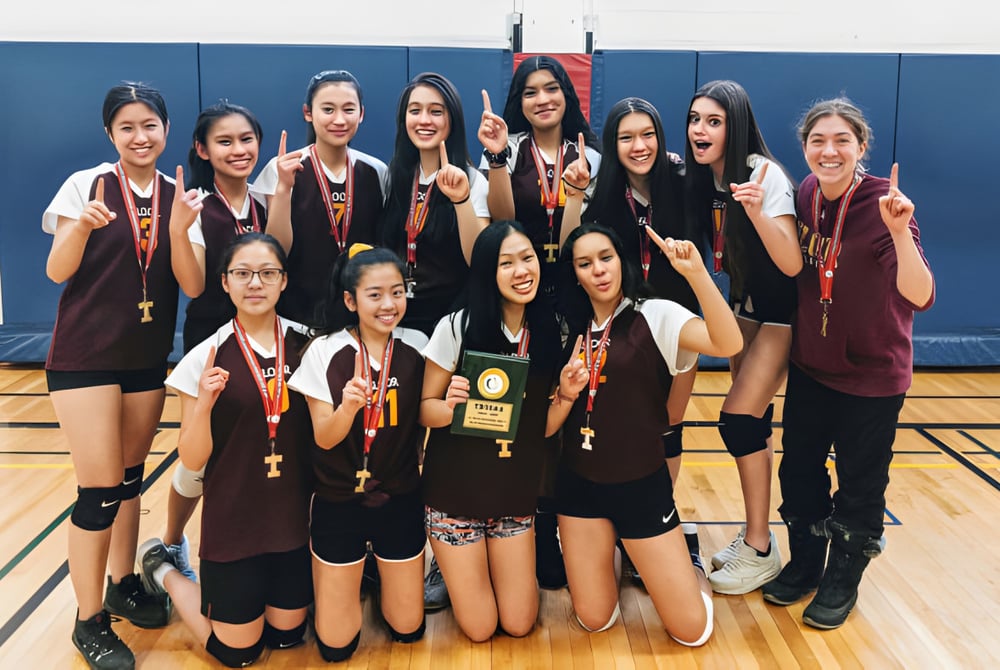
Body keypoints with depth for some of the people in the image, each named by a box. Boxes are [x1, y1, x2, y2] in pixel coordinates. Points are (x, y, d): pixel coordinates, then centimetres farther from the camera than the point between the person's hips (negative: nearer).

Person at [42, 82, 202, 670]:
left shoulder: (178, 198, 1)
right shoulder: (86, 185, -6)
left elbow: (193, 286, -7)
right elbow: (57, 273, -7)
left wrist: (177, 223, -21)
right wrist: (82, 225, -24)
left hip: (148, 359, 4)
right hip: (85, 357, -3)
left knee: (131, 476, 15)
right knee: (100, 489, -4)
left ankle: (122, 586, 35)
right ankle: (90, 622, 12)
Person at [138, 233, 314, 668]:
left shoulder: (305, 346, -4)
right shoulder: (207, 358, -12)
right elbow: (192, 460, -11)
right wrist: (203, 404, -26)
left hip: (294, 519, 3)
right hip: (232, 523, -3)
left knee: (287, 635, 17)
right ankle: (163, 570, 33)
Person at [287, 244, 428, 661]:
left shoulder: (416, 346, -7)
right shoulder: (325, 352, -14)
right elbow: (324, 439, -14)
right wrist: (348, 407, -35)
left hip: (400, 499, 2)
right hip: (339, 502, -2)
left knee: (407, 629, 13)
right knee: (336, 644, 6)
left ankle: (378, 568, 40)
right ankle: (327, 569, 34)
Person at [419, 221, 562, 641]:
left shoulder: (547, 332, -5)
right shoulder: (457, 327, -16)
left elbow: (541, 426, 3)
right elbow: (423, 409, -8)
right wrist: (449, 406, -29)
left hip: (515, 493, 3)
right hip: (456, 490, -3)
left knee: (518, 624, 9)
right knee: (479, 629, 6)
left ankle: (507, 567, 38)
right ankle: (455, 567, 35)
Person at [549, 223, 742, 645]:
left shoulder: (654, 316, -9)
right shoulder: (571, 330, 4)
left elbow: (728, 344, -28)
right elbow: (551, 421, 9)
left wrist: (696, 273, -38)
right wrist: (565, 394, -13)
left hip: (641, 485, -3)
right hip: (578, 485, 3)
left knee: (692, 630, 1)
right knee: (594, 620, 10)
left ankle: (687, 557, 31)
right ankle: (612, 552, 38)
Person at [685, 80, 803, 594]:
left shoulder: (765, 175, -24)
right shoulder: (703, 178, -3)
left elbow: (792, 264, -29)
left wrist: (756, 211, -44)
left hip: (782, 310, -7)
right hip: (744, 302, 7)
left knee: (739, 418, -11)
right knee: (754, 422, 10)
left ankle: (760, 551, 4)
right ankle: (755, 534, 22)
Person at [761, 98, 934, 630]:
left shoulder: (883, 206, -21)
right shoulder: (806, 196, -5)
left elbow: (919, 297, -31)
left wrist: (899, 232, -45)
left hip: (871, 373, -5)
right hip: (809, 365, 5)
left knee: (859, 484, 10)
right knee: (799, 468, 15)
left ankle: (843, 580, 31)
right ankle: (804, 564, 36)